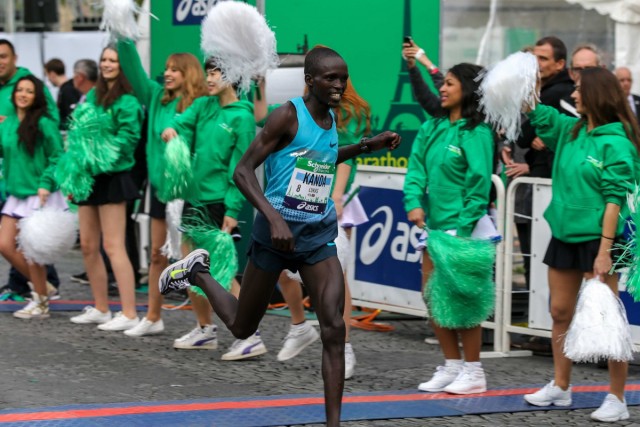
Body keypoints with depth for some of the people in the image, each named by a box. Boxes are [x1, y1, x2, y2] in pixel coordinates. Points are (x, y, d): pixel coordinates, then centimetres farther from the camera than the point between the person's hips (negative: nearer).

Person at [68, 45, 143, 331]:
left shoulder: (128, 102, -11)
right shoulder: (92, 96, 13)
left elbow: (129, 137, -18)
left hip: (113, 177, -8)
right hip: (89, 177, 8)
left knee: (113, 247, -10)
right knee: (88, 245, 12)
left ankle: (129, 314, -9)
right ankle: (101, 309, 23)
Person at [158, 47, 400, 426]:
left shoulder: (330, 119, 7)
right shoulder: (288, 115, -15)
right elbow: (243, 171, -19)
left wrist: (365, 147, 18)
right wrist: (274, 218, -30)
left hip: (320, 234, 5)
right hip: (279, 230, -5)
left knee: (334, 329, -11)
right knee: (243, 327, 12)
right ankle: (198, 271, 39)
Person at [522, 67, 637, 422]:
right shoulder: (570, 130, 7)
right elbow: (538, 114, 22)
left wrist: (605, 250, -21)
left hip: (597, 239, -8)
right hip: (565, 234, 8)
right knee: (561, 313, 13)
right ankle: (560, 388, 25)